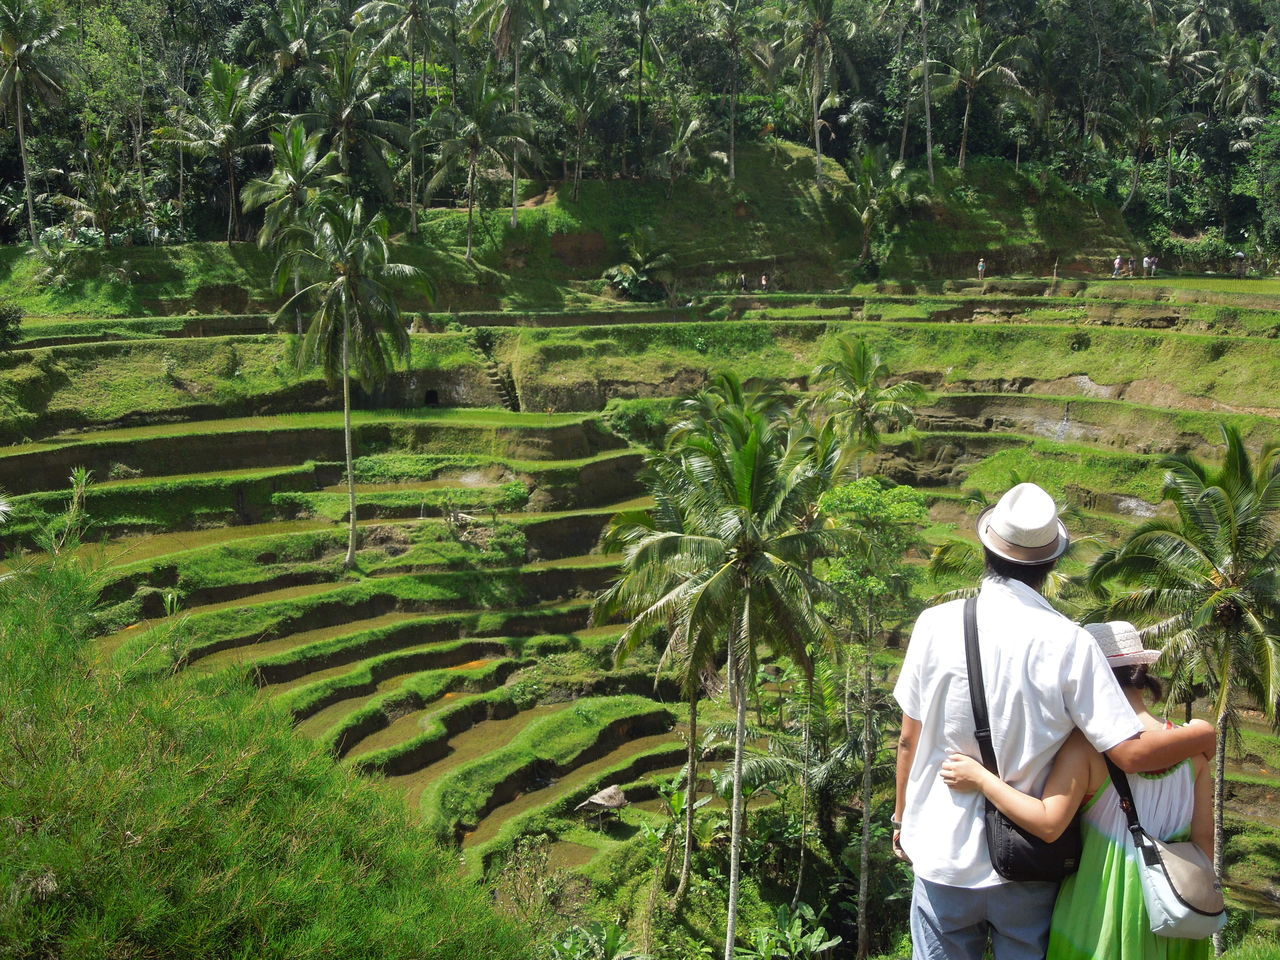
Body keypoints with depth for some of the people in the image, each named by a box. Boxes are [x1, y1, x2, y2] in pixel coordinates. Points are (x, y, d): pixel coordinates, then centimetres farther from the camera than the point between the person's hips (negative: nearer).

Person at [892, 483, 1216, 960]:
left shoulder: (937, 624, -10)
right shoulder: (1069, 643, -14)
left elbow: (909, 739, -3)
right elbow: (1132, 752, -15)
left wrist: (902, 814, 13)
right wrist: (1204, 734, 5)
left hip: (945, 853, 1)